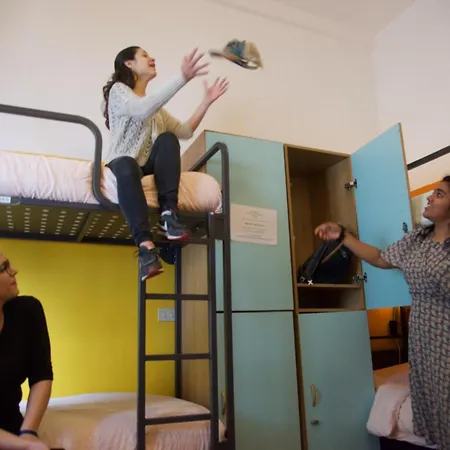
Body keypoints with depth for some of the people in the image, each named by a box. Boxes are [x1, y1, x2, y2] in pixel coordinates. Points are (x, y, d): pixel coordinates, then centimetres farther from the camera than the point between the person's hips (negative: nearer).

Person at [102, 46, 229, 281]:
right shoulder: (118, 90, 2)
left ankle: (168, 213, -35)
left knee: (167, 139, -23)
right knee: (127, 166, -40)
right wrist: (182, 77, -28)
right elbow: (143, 109, -22)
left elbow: (185, 131, 18)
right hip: (123, 164, -5)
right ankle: (146, 244, -50)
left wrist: (206, 101, 10)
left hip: (148, 167, 5)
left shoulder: (156, 107, 24)